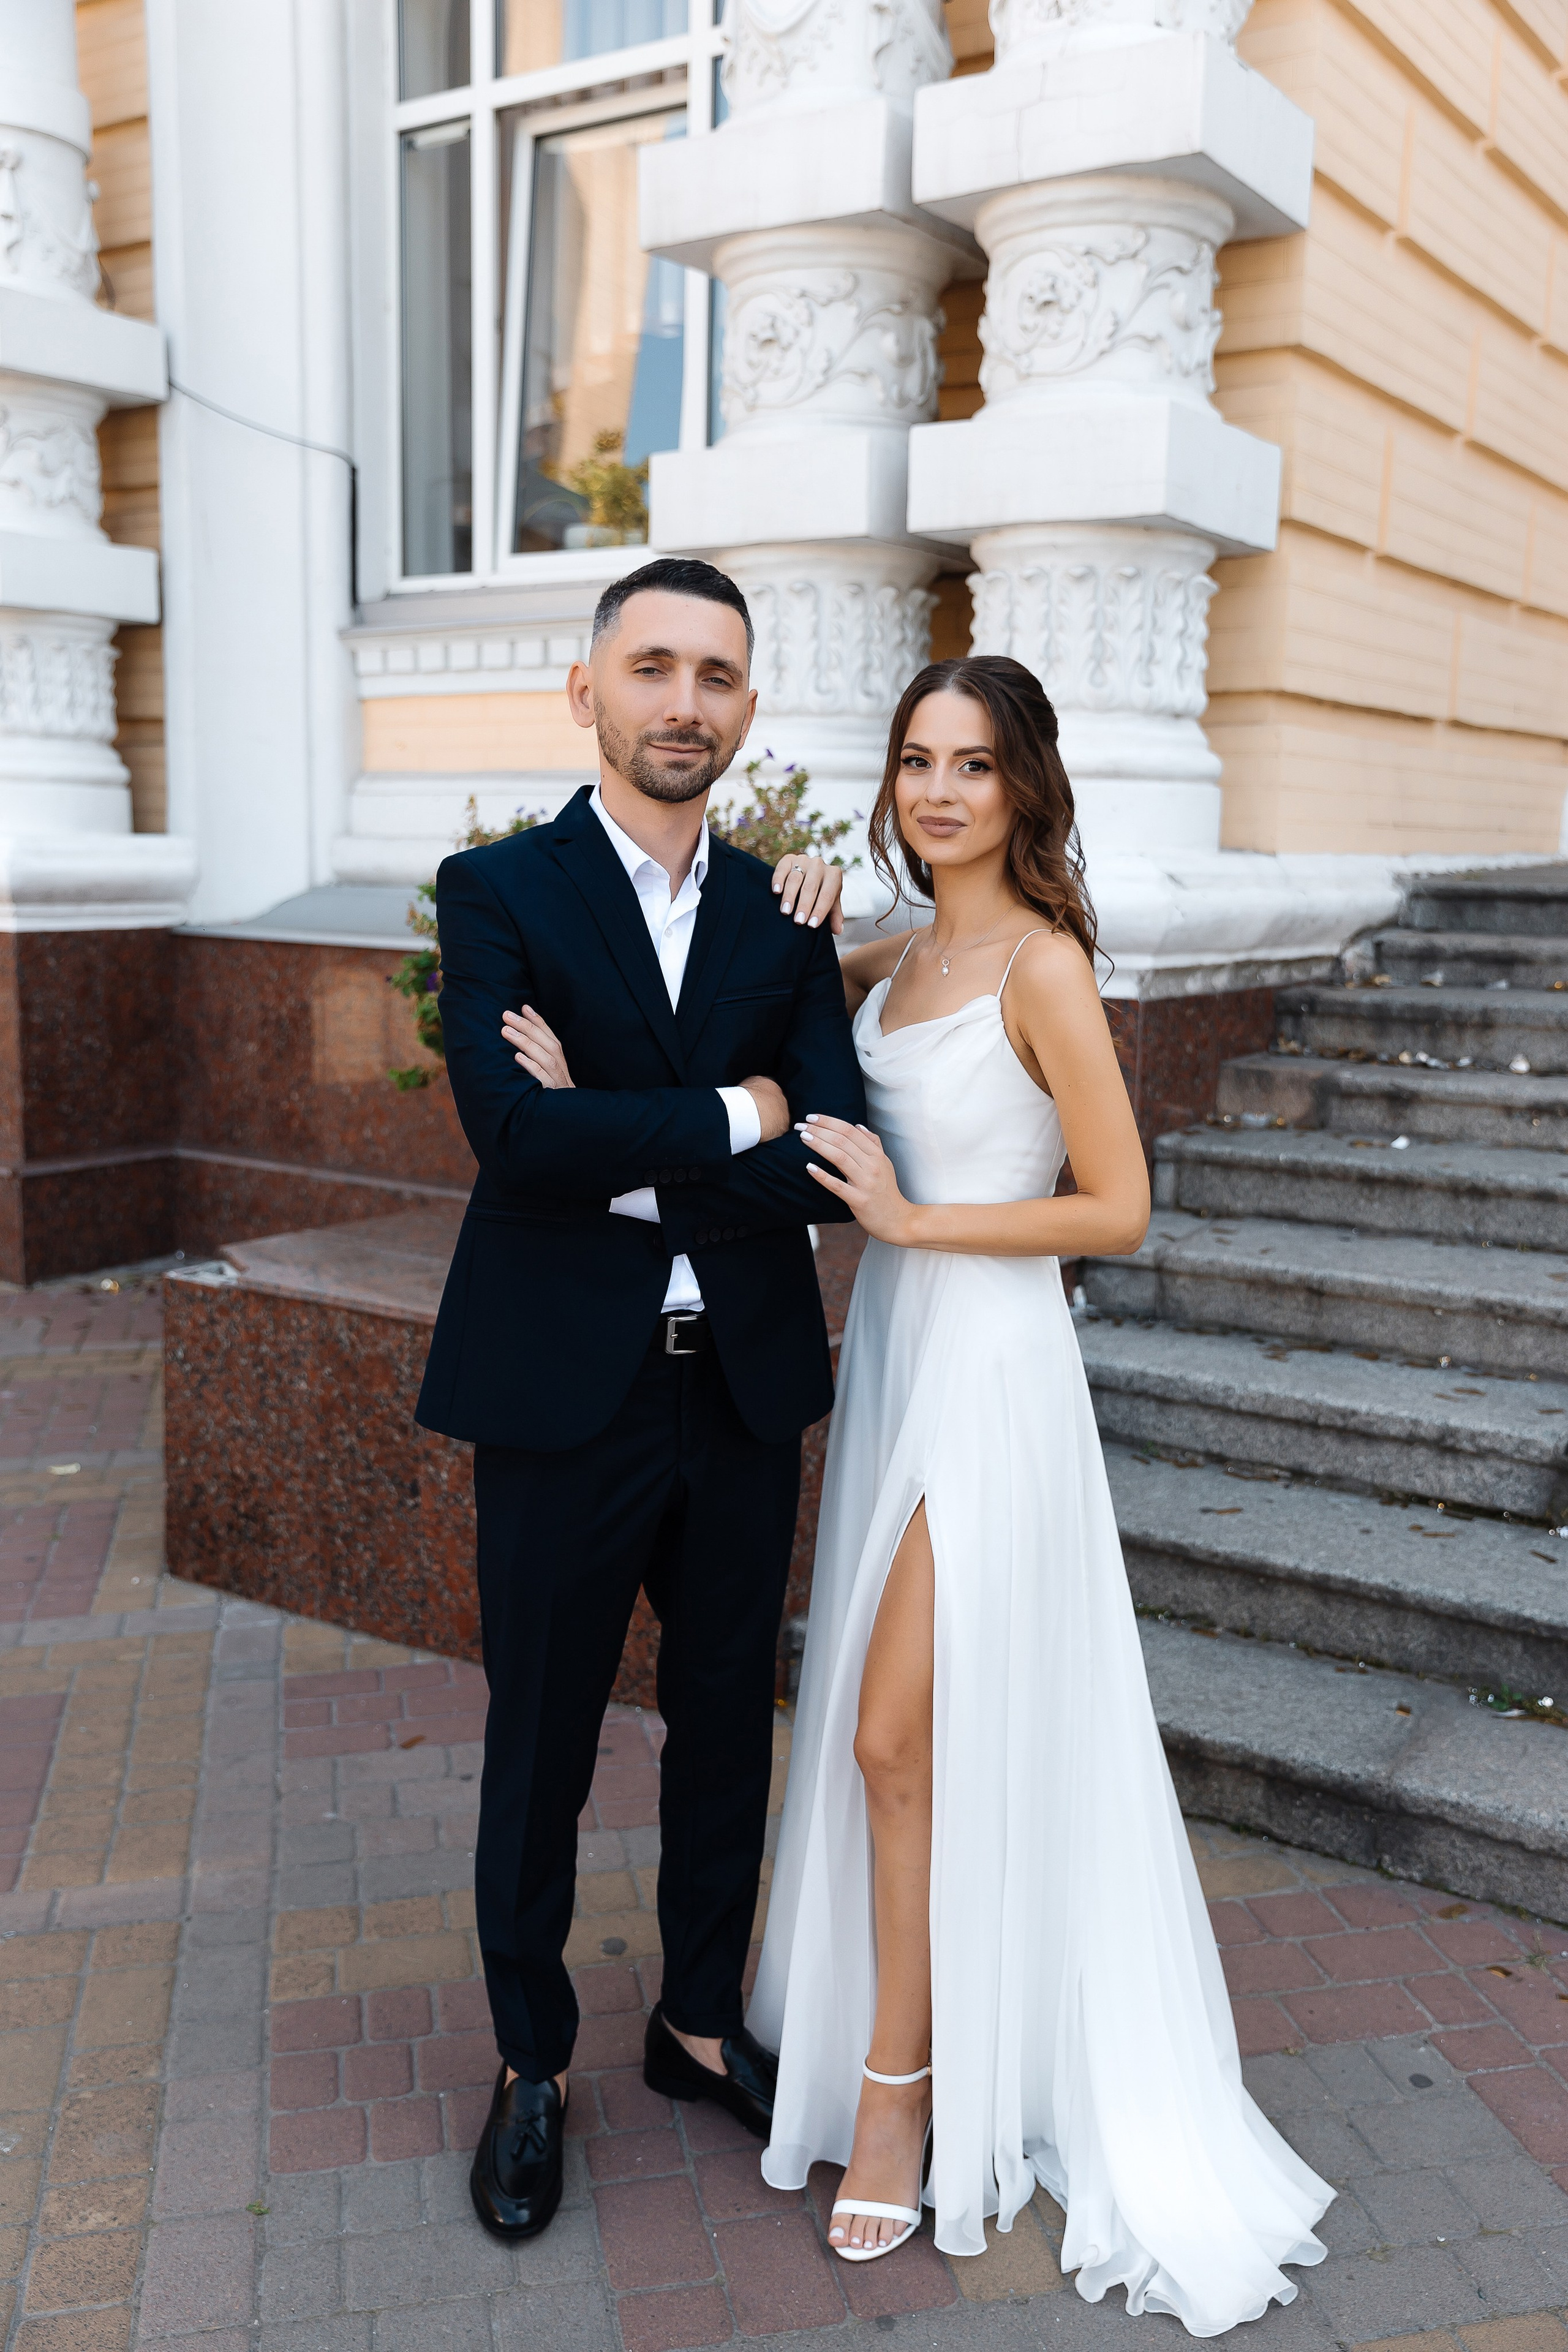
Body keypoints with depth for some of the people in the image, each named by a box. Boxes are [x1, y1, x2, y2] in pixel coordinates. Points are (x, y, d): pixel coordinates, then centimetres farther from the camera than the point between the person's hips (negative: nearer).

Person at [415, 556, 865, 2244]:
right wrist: (730, 1120, -15)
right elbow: (513, 1131, -21)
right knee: (541, 1744, 12)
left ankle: (703, 2024, 41)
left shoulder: (785, 916, 4)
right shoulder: (496, 892, -5)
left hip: (744, 1394, 4)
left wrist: (625, 1165, -16)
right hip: (563, 1397, -3)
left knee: (727, 1725, 17)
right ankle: (530, 2066, 35)